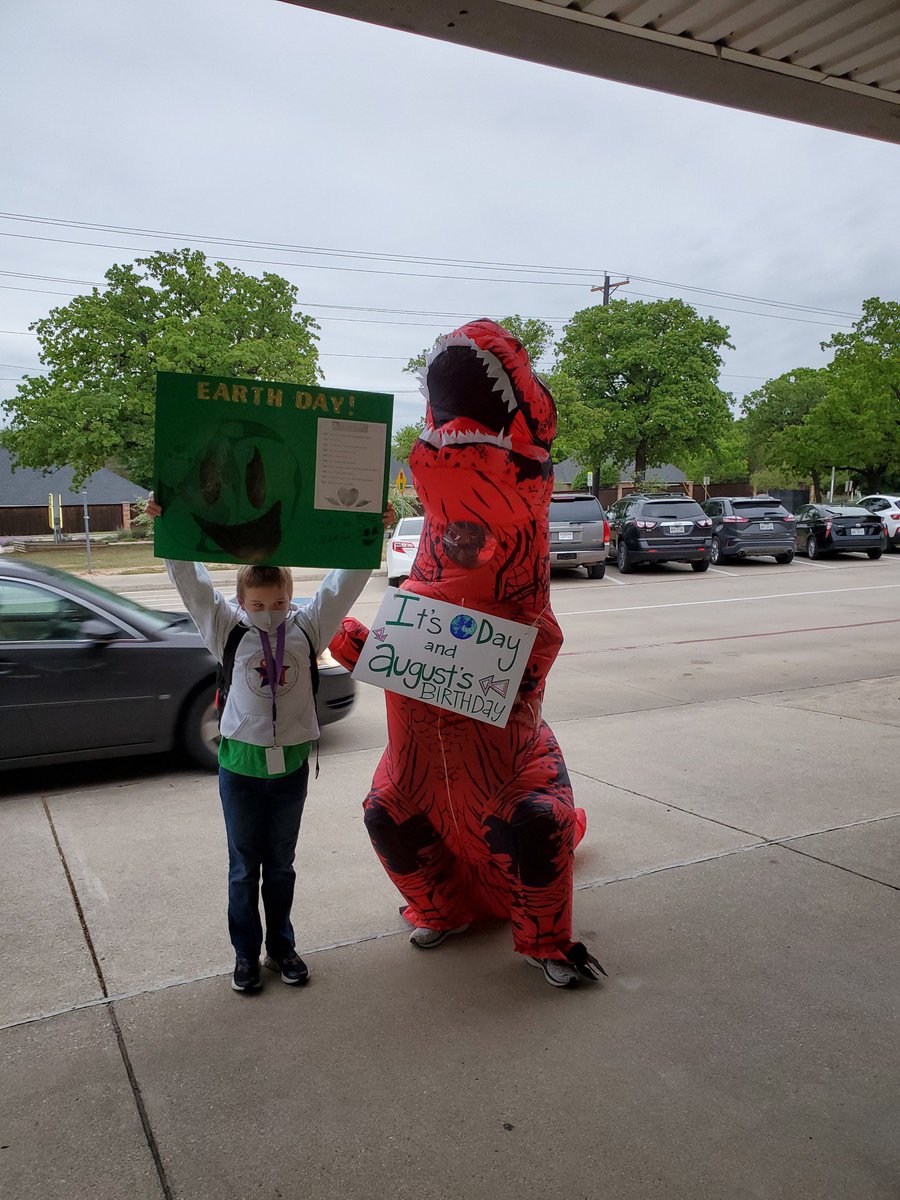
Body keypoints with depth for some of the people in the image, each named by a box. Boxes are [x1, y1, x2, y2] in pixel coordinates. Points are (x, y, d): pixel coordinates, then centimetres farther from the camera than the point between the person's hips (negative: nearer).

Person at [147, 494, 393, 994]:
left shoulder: (307, 625, -1)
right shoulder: (228, 628, -3)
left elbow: (346, 580, -2)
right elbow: (190, 578, -7)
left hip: (291, 763, 1)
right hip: (240, 764, -1)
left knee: (281, 864, 16)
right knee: (244, 867, 12)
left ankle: (281, 946, 33)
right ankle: (246, 953, 28)